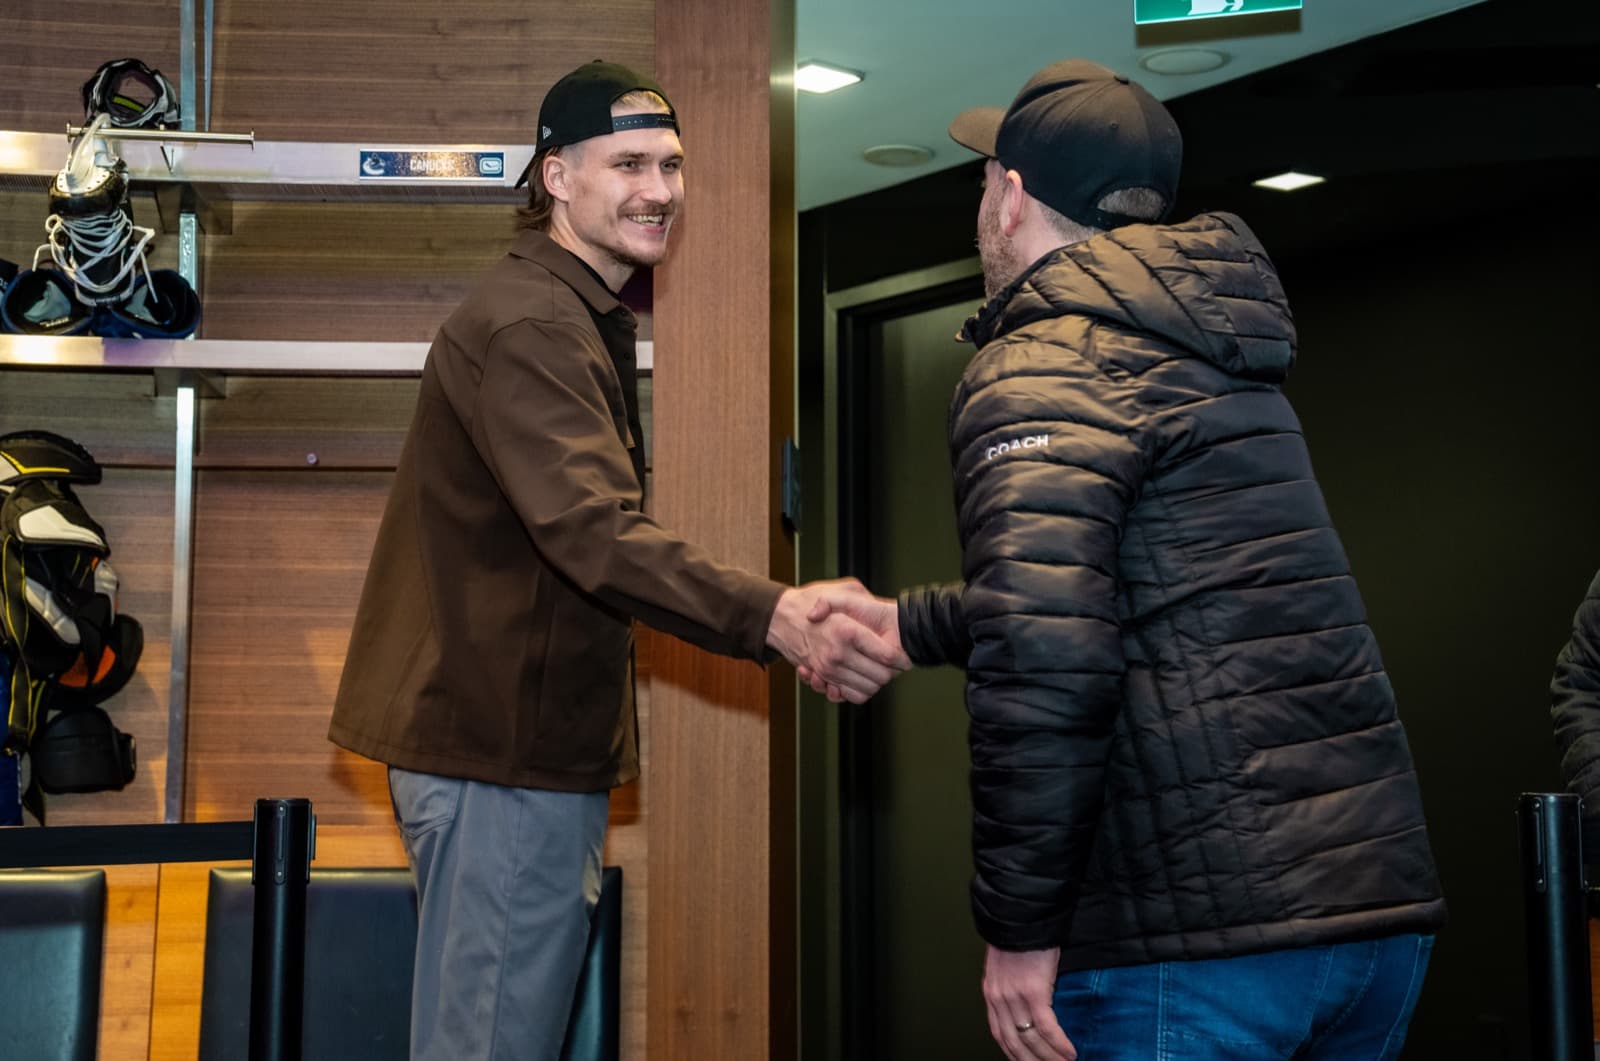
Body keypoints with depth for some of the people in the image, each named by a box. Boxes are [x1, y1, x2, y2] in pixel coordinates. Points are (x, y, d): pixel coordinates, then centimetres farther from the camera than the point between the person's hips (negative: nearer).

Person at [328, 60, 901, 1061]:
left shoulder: (581, 320, 17)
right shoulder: (529, 324, -19)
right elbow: (593, 528, -34)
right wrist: (775, 617, -45)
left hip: (529, 738, 11)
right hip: (504, 749, -11)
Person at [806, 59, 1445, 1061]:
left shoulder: (1038, 368, -9)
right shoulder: (1208, 361, 19)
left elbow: (1042, 653, -22)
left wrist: (1017, 924, -14)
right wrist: (912, 622, 40)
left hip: (1203, 931, -9)